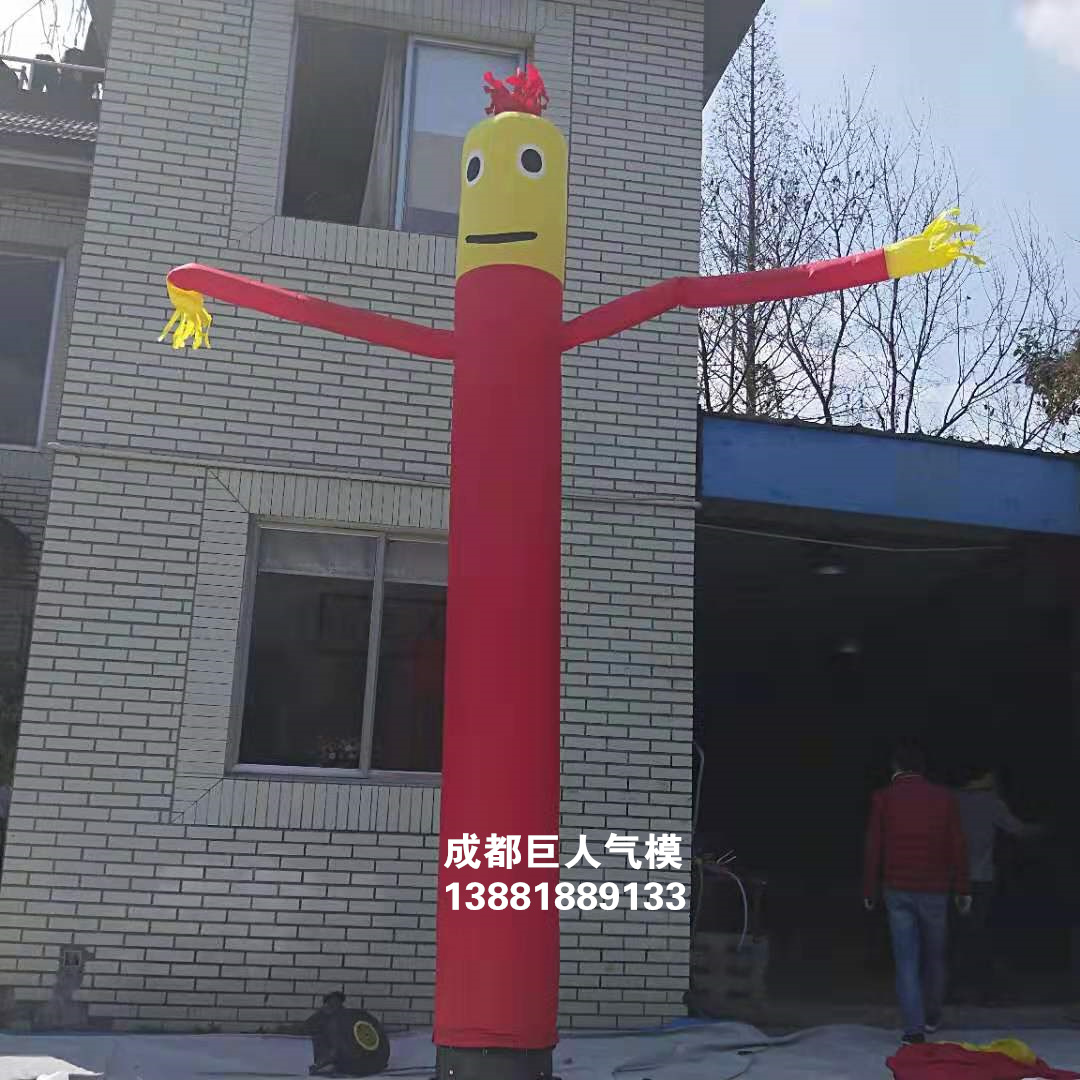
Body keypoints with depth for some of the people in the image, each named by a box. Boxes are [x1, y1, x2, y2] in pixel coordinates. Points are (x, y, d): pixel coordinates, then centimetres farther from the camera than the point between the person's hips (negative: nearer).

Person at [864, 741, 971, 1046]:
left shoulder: (883, 798, -3)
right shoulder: (944, 798, 0)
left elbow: (873, 848, -2)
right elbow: (958, 847, 1)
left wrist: (870, 891, 6)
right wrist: (962, 890, 8)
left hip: (898, 891, -1)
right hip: (934, 891, 1)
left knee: (906, 960, 2)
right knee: (934, 957, 18)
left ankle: (914, 1029, -4)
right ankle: (932, 1018, 30)